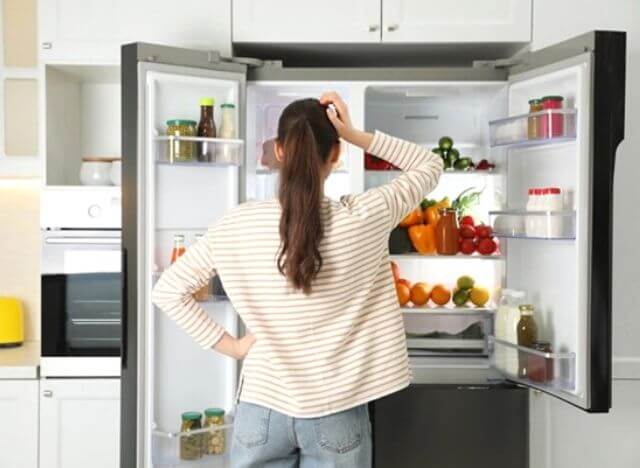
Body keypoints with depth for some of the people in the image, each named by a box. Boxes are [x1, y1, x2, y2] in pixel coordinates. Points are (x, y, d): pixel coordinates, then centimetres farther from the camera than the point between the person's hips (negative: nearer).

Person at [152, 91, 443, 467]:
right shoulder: (361, 219, -13)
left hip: (263, 409, 1)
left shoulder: (238, 226, -9)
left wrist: (228, 345, 0)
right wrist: (356, 135, -6)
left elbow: (168, 291, -3)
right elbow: (431, 166, 2)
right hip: (336, 415, -1)